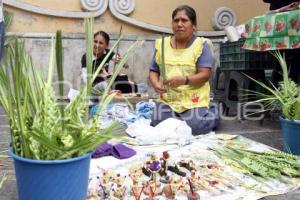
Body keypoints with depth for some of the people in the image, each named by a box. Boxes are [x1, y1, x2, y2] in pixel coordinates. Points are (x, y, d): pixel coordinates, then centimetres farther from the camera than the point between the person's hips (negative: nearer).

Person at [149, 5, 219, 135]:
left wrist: (184, 80, -28)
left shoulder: (201, 45, -3)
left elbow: (205, 75, -11)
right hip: (167, 99, 3)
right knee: (157, 124, -17)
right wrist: (156, 84, -12)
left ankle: (212, 114, 14)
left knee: (194, 127, -21)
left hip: (193, 100, -3)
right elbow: (153, 71, 10)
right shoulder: (162, 44, 8)